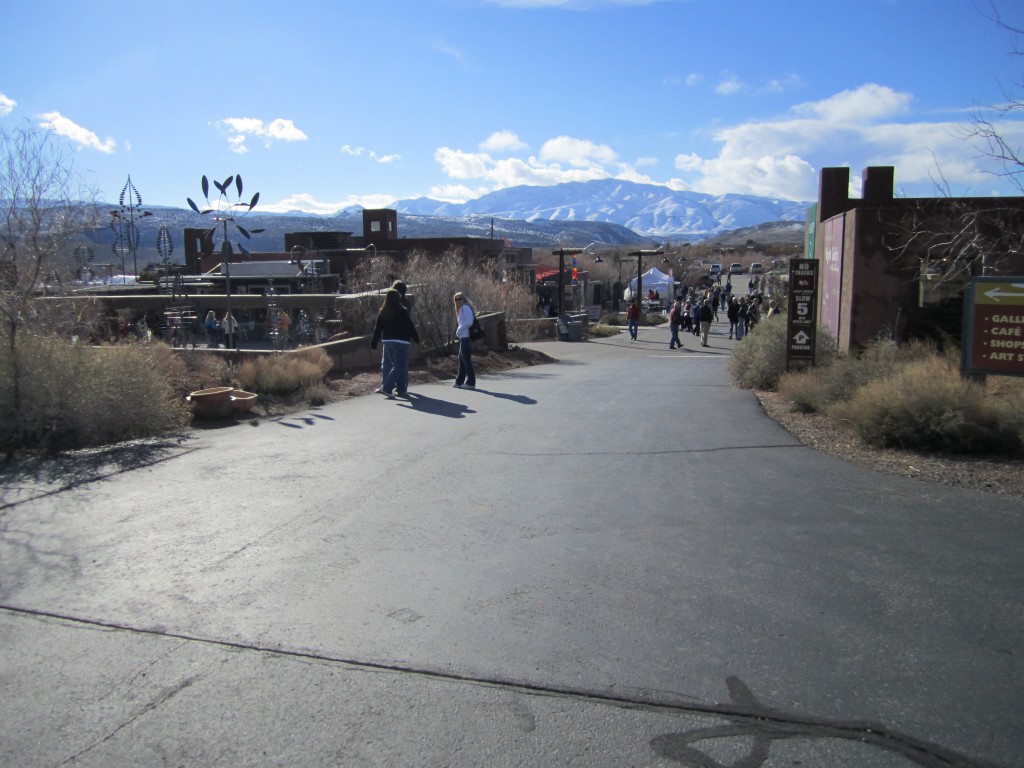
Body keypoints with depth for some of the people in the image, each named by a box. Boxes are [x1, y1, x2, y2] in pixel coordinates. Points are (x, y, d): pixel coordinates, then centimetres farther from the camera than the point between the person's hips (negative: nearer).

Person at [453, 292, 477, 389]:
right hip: (463, 337, 10)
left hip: (466, 337, -10)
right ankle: (459, 381, 21)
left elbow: (469, 322, -21)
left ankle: (471, 382, -4)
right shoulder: (461, 309, 20)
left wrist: (459, 330, -14)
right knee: (462, 359, 14)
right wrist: (459, 332, 8)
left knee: (466, 359, -7)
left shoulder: (465, 307, -10)